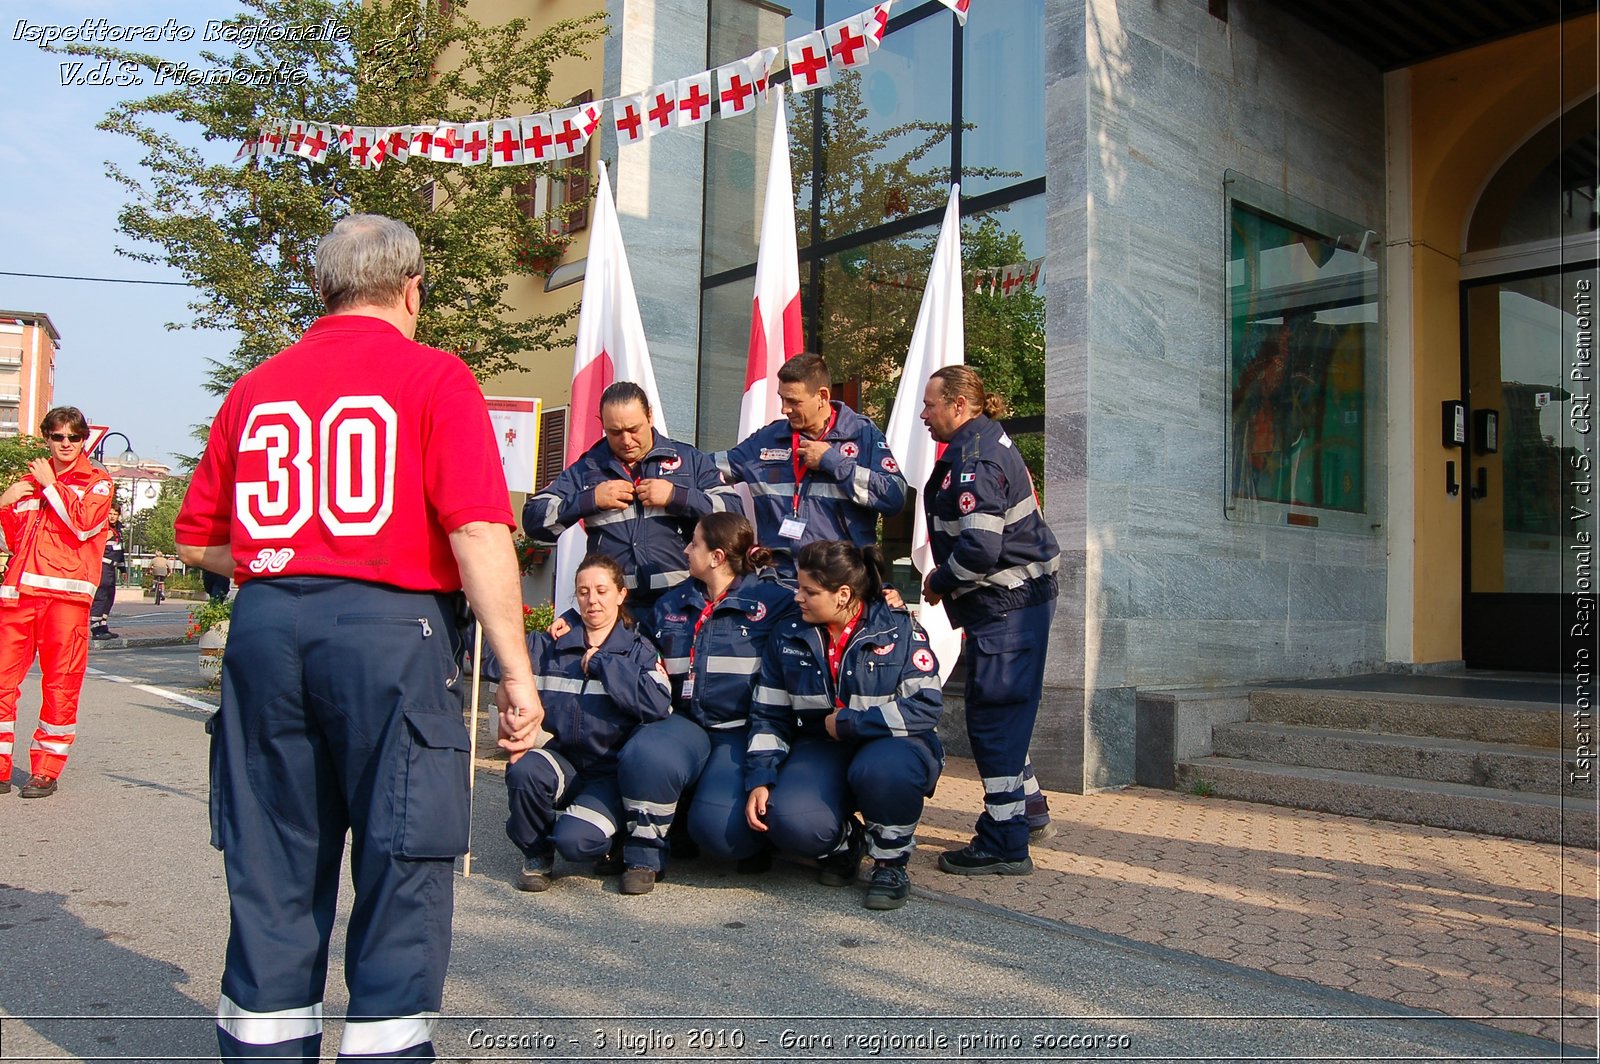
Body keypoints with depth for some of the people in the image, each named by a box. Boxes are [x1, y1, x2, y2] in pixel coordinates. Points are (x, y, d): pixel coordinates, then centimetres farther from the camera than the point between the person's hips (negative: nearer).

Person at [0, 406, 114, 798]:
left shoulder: (97, 482, 10)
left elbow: (83, 525, -9)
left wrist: (50, 485, -1)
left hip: (66, 593, -4)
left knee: (61, 683, -3)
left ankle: (45, 771, 6)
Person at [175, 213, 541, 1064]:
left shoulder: (256, 387, 12)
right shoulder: (433, 376, -2)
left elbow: (195, 542, 13)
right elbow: (478, 533, -13)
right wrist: (517, 673, -11)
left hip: (265, 625, 5)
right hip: (390, 623, -5)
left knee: (272, 865, 14)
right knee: (402, 861, 4)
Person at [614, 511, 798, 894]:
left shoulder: (777, 601, -2)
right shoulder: (672, 604, 16)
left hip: (745, 732, -4)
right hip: (688, 724, 4)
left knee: (717, 826, -27)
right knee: (644, 755, -31)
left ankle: (757, 838, 11)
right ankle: (645, 855, -6)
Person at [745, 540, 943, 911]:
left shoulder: (899, 630, -9)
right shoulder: (788, 637, 3)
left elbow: (926, 706, -18)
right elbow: (769, 716, 7)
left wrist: (847, 723, -17)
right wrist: (759, 780, -6)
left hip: (890, 745, -3)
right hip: (822, 751, 3)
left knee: (878, 768, -40)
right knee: (789, 822, -28)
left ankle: (891, 862, -8)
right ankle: (844, 843, 10)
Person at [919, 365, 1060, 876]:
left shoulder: (975, 459, -19)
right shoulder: (984, 444, 14)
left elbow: (979, 546, -28)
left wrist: (938, 582, -12)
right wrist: (944, 581, 13)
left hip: (1006, 605, -11)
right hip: (1017, 600, 11)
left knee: (993, 718, -4)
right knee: (1004, 714, 21)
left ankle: (1005, 846, 4)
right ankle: (1024, 806, 36)